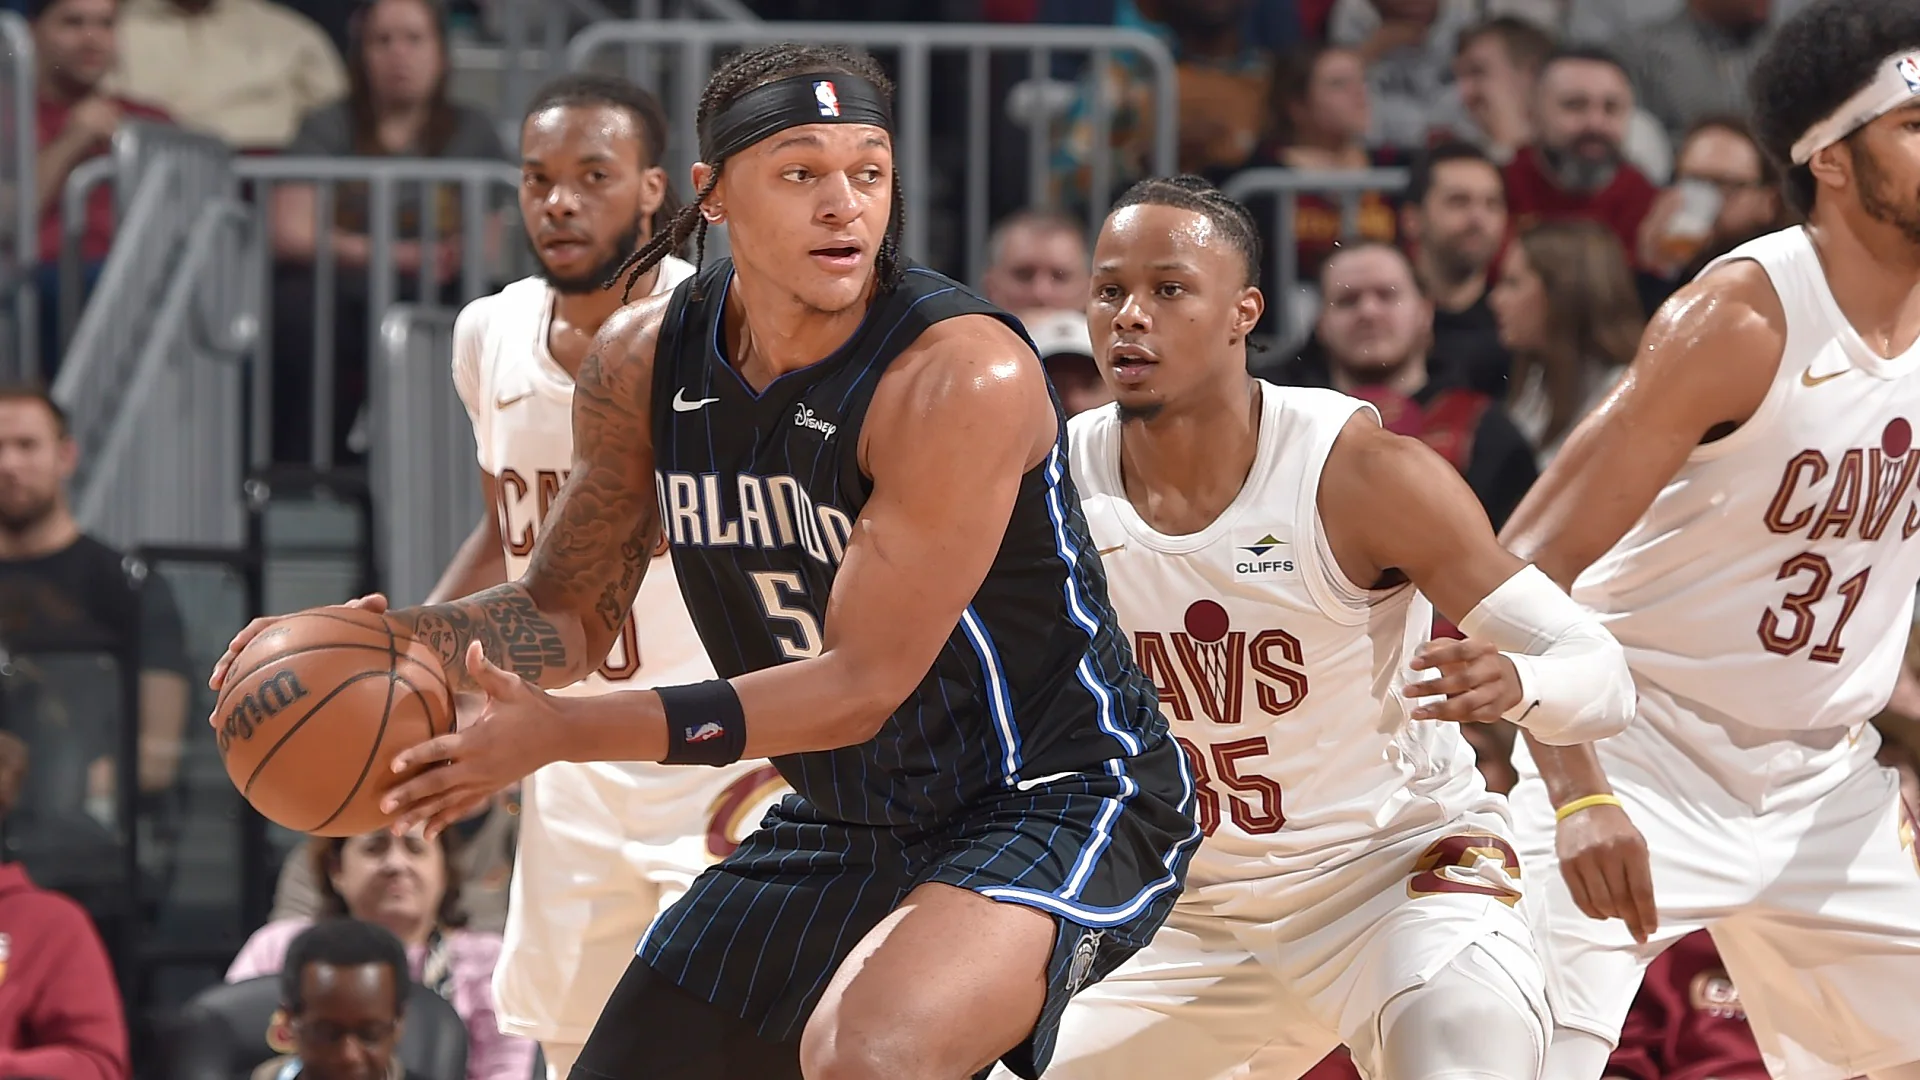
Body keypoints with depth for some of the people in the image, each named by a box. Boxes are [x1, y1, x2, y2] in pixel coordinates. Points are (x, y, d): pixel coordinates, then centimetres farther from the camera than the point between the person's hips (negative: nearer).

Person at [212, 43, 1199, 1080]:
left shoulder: (962, 375, -26)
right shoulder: (643, 361, -4)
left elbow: (862, 687, -26)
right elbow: (569, 613, 7)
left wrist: (561, 732, -31)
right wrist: (395, 639, -14)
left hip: (1055, 798, -7)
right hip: (846, 821, 7)